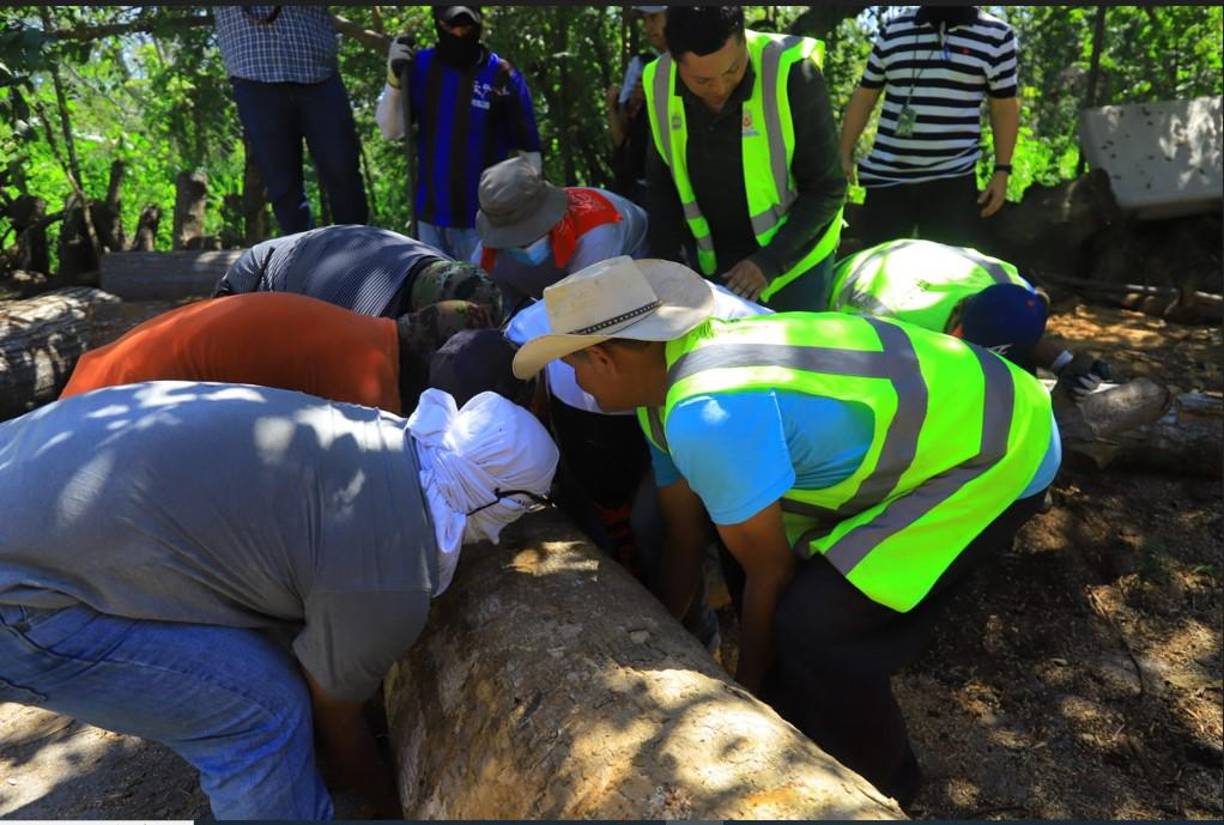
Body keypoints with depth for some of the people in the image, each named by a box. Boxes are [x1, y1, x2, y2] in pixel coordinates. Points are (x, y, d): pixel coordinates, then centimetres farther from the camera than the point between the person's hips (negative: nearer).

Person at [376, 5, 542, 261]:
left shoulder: (503, 76, -9)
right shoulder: (421, 66, 0)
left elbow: (528, 150, -4)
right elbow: (390, 131, -1)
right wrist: (394, 79, -16)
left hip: (483, 217, -3)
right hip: (430, 213, 3)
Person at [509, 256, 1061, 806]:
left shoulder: (709, 416, -31)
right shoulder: (664, 386, -1)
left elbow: (772, 575, -18)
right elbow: (684, 540, 8)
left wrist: (748, 687, -1)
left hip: (998, 452, -9)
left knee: (815, 625, -16)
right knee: (749, 543, 10)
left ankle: (877, 786, 15)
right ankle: (806, 730, 31)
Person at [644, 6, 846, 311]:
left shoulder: (792, 74, -23)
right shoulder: (661, 85, -11)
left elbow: (827, 189, -15)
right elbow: (662, 184, 2)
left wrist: (771, 261, -20)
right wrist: (667, 264, -4)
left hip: (791, 252, -3)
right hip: (709, 259, 3)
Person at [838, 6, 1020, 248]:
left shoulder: (995, 34, 3)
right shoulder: (892, 30, 8)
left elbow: (1005, 107, 7)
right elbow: (864, 97, 13)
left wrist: (1002, 171, 1)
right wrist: (845, 155, 9)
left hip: (953, 179, -1)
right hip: (887, 175, 1)